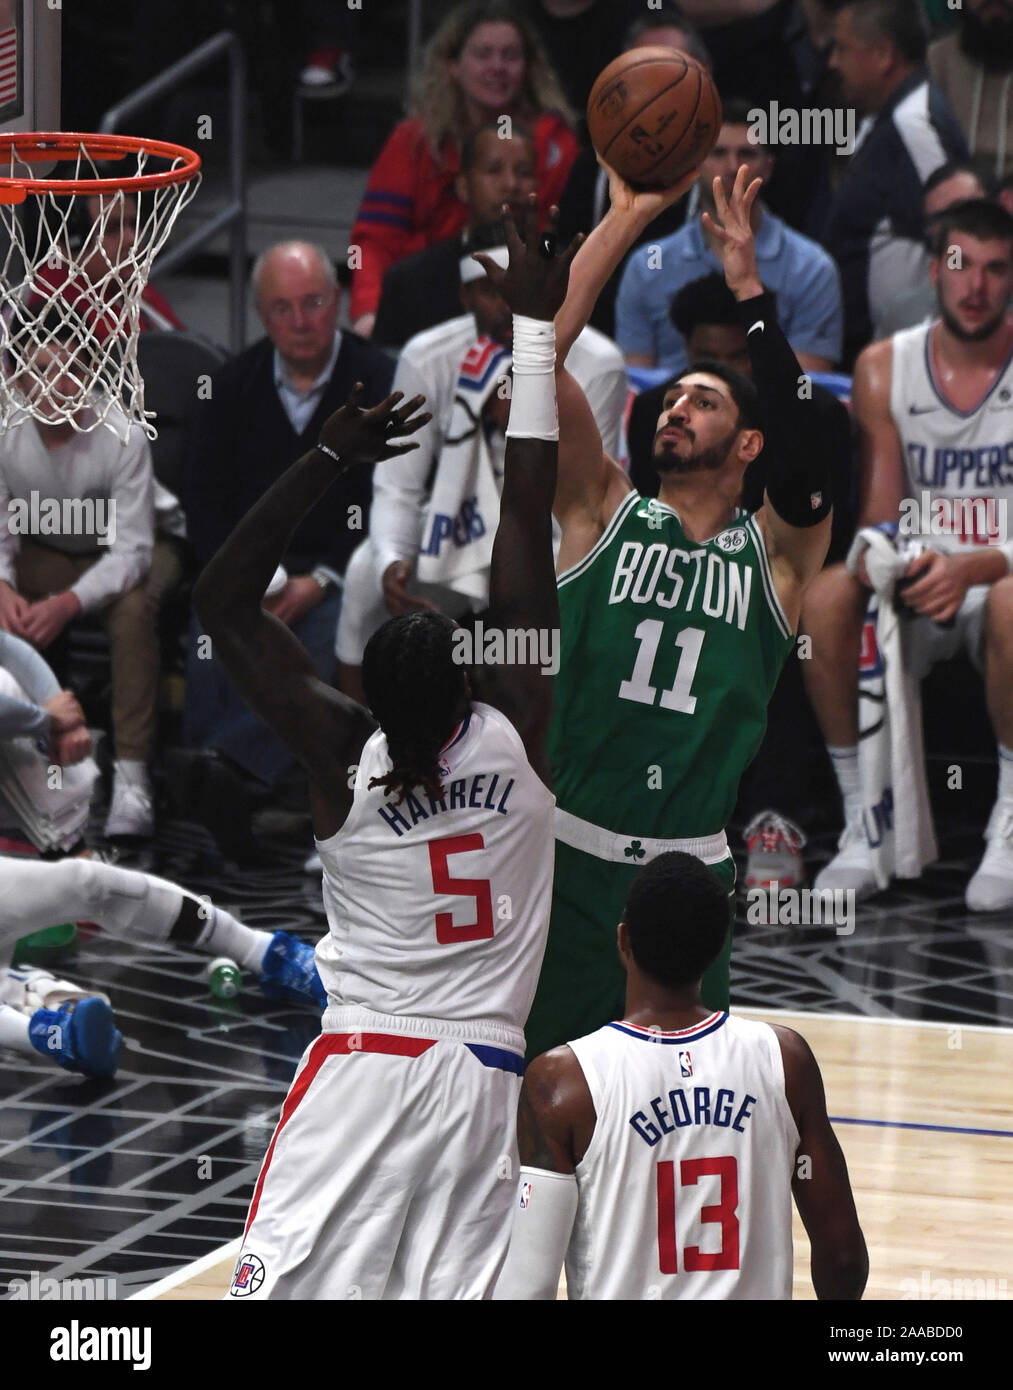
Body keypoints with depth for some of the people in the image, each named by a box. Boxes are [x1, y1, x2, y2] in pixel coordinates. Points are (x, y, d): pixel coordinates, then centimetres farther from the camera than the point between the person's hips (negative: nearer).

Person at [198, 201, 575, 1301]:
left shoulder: (345, 760, -4)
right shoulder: (520, 742, -2)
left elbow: (224, 599, 1)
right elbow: (527, 535, 0)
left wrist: (328, 459, -1)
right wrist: (534, 326, 4)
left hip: (360, 1069, -1)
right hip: (483, 1079, 1)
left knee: (279, 1284, -3)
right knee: (450, 1290, 1)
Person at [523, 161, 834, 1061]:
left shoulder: (773, 555, 5)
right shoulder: (605, 513, 5)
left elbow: (805, 449, -16)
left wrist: (747, 285, -19)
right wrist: (628, 218, -13)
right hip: (567, 859, -1)